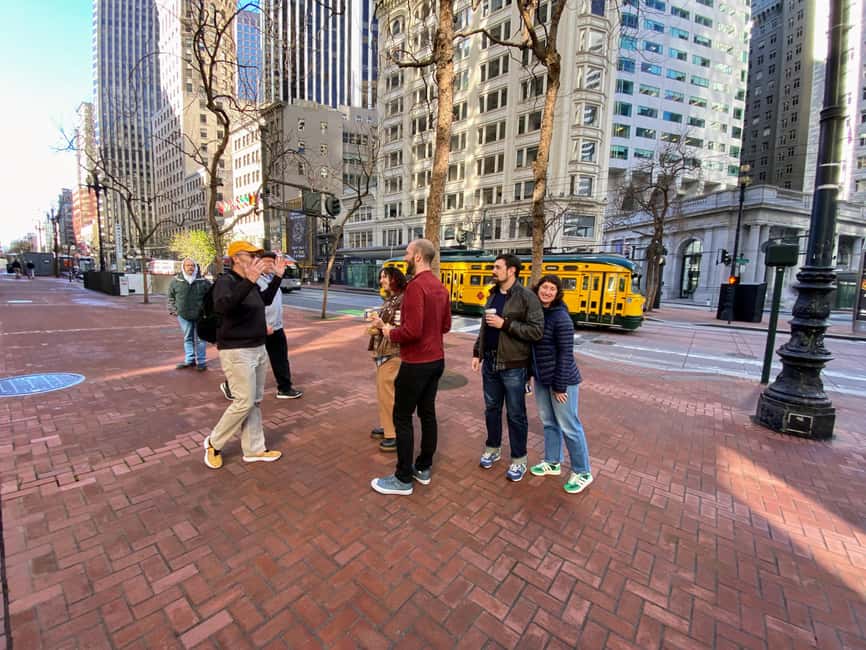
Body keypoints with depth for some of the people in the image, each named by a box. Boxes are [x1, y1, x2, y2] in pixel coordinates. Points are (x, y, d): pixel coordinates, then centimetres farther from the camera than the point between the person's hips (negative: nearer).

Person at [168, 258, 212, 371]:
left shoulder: (203, 281, -2)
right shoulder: (176, 281, 2)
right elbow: (171, 297, 14)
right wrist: (173, 310, 8)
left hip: (200, 315, -2)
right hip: (183, 315, 3)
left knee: (200, 339, 3)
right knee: (188, 338, 13)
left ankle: (201, 361, 11)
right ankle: (189, 360, 24)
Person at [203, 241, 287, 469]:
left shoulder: (249, 283, 9)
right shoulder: (225, 281, -15)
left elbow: (266, 300, 28)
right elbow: (222, 306, -36)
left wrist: (277, 277, 18)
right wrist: (249, 282, -47)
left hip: (258, 349, 9)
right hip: (237, 352, -9)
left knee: (255, 402, 12)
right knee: (244, 402, -4)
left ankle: (254, 450, 23)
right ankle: (213, 443, 20)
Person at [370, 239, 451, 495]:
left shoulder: (415, 286, -20)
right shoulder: (440, 287, 8)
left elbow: (412, 331, -26)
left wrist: (389, 332, -8)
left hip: (416, 363, -9)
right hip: (436, 360, 9)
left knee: (402, 418, 4)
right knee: (427, 413, 16)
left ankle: (403, 479, 16)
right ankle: (423, 469, 30)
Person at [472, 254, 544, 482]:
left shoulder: (527, 297, -11)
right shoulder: (493, 295, 10)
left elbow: (536, 331, -18)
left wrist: (505, 324, -22)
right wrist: (477, 353, 11)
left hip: (513, 366, -6)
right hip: (490, 363, 6)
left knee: (515, 414, 7)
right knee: (491, 409, 17)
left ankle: (519, 459, 25)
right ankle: (492, 449, 37)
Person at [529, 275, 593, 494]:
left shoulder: (561, 317, -17)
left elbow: (566, 354, -17)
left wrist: (560, 386, -16)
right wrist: (530, 374, 13)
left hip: (561, 379, -7)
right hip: (541, 379, 7)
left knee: (569, 426, 5)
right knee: (548, 422, 19)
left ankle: (583, 473, 23)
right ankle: (552, 463, 36)